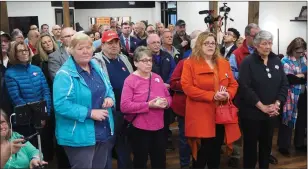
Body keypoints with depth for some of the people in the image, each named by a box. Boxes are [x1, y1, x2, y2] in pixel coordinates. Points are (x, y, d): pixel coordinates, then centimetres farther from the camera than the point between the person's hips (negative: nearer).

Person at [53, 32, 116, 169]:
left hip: (104, 132, 8)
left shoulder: (96, 67, 7)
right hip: (79, 137, -7)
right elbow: (61, 105, -24)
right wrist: (89, 113, -25)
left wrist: (110, 98, -7)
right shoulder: (65, 74, -17)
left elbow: (108, 88, 17)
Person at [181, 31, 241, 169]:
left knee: (216, 150, 15)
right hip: (201, 115, -5)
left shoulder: (224, 63, 12)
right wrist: (212, 96, -20)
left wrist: (228, 94, -11)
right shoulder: (190, 63, -4)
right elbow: (187, 87, -14)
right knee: (202, 152, 0)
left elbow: (233, 84, 13)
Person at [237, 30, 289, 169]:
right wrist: (262, 107, -18)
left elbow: (284, 84, 5)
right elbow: (245, 88, -18)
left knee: (267, 143, 16)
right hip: (251, 112, -5)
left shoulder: (276, 61, 5)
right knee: (250, 144, 7)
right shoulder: (248, 62, -10)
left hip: (271, 113, 5)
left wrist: (277, 104, -9)